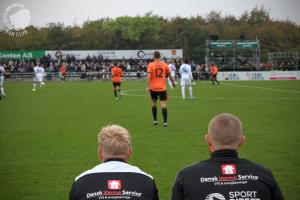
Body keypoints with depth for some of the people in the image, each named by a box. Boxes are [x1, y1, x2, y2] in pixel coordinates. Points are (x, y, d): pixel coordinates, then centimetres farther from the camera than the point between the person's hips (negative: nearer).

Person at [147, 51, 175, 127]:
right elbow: (170, 75, 10)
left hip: (153, 88, 0)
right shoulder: (164, 64, 2)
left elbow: (148, 76, -15)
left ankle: (155, 120, 19)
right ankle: (165, 122, -13)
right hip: (162, 88, 0)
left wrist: (148, 86, -16)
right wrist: (173, 83, 26)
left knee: (154, 103, 18)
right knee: (163, 104, -4)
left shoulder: (150, 65, -3)